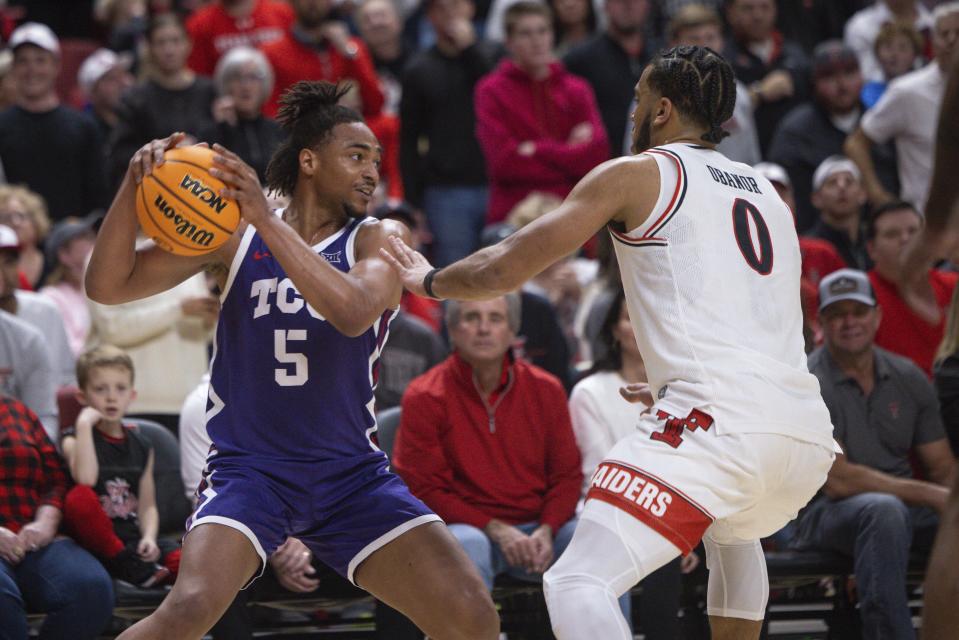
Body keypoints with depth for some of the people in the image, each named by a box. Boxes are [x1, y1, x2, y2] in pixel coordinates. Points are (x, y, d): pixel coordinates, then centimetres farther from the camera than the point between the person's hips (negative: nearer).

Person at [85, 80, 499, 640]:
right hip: (249, 467, -2)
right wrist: (135, 183, -18)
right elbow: (109, 286, -3)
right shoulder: (234, 235, 3)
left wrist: (268, 219, -28)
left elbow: (353, 312, -21)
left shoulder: (381, 240, 2)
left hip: (352, 473, 2)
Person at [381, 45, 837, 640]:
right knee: (732, 532, 40)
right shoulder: (769, 195, 26)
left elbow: (507, 267, 7)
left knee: (578, 585, -13)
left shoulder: (635, 174, 8)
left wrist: (428, 280, 26)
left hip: (718, 423, -7)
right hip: (808, 434, 7)